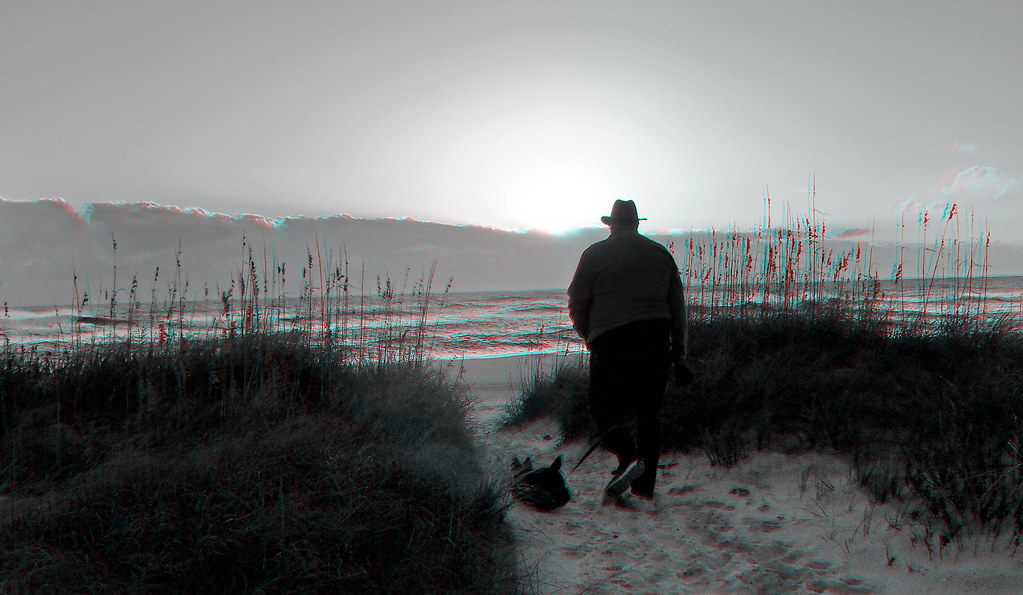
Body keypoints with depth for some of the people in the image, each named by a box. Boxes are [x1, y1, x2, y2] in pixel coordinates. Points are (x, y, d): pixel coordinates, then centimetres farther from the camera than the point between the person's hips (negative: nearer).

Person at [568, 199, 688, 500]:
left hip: (611, 341, -3)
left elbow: (577, 304, 3)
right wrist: (680, 349, 18)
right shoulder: (661, 253, 13)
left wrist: (589, 335, 20)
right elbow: (678, 307, 13)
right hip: (656, 339, 3)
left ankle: (628, 457, -20)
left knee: (605, 404, 4)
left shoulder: (594, 254, 4)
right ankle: (645, 483, 10)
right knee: (648, 410, 10)